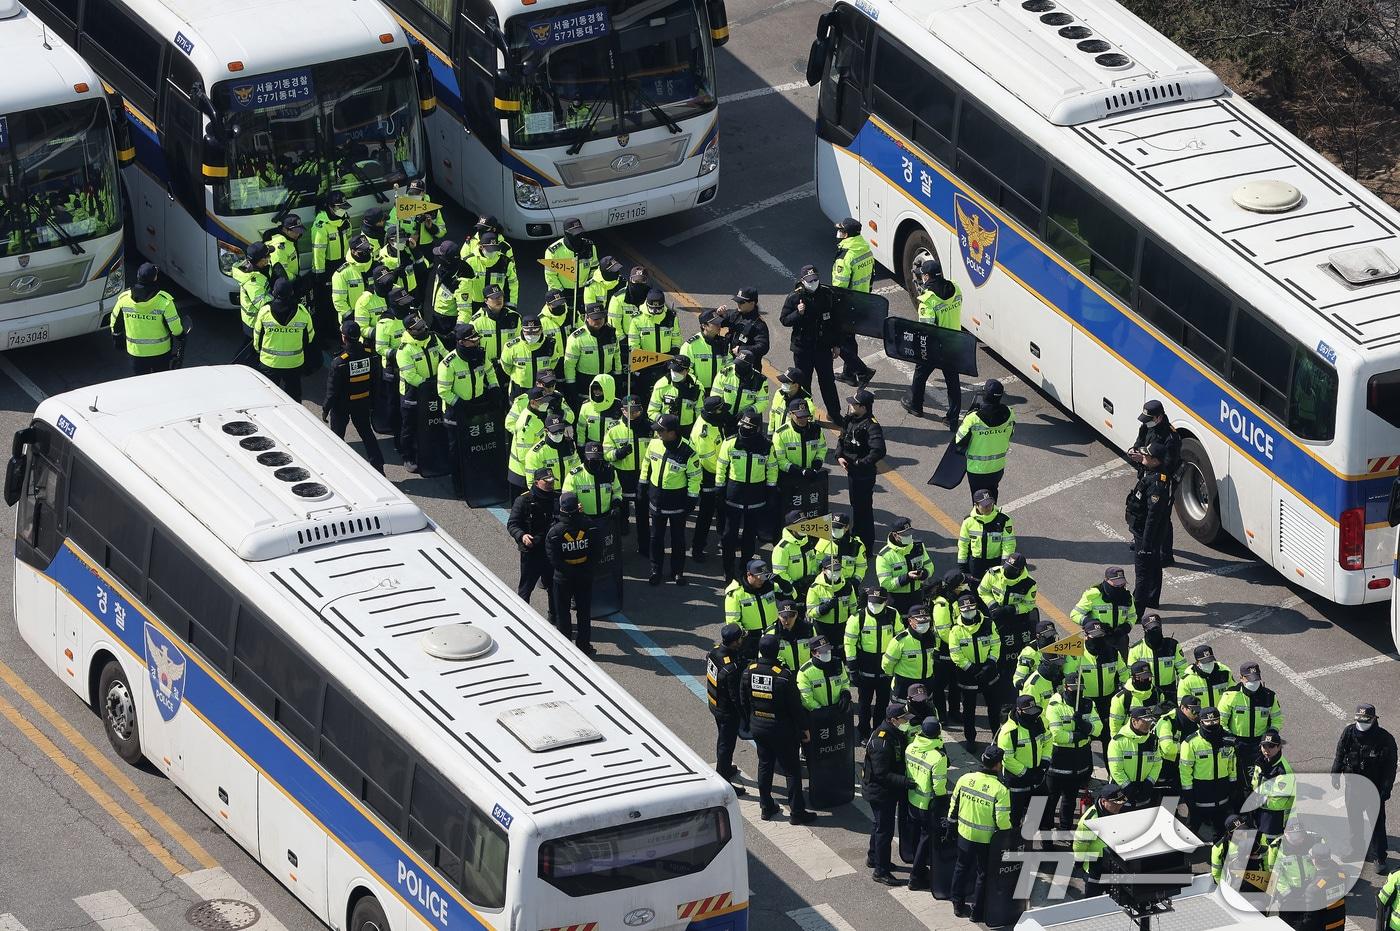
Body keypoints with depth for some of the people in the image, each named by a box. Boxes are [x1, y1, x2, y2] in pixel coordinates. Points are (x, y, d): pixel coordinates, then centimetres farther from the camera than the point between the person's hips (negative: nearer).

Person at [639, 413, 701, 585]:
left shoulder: (688, 451, -22)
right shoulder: (654, 444, -8)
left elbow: (694, 476, -12)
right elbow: (646, 464, 9)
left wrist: (691, 499, -11)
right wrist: (642, 486, 12)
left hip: (677, 499, -4)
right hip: (657, 498, 4)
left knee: (678, 537, 11)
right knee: (656, 537, 13)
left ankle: (678, 571, 25)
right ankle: (655, 570, 26)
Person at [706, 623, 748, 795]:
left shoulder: (714, 652, -11)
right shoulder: (731, 668, -35)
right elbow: (736, 697, -27)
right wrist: (746, 716, -16)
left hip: (714, 703, 8)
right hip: (728, 710, -8)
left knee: (723, 738, 29)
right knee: (727, 744, 8)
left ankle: (724, 768, 50)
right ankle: (723, 781, 21)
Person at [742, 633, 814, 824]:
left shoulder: (749, 672, -8)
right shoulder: (784, 676, -24)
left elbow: (743, 702, 5)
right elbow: (795, 706, -17)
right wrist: (804, 729, -4)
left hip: (758, 727, 5)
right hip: (781, 729, -5)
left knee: (765, 765, 20)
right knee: (792, 770, 7)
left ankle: (766, 808, 27)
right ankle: (797, 811, 12)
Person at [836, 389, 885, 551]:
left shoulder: (872, 426, -24)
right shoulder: (850, 420, 4)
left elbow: (878, 451, -32)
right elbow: (842, 439, 16)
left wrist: (860, 463, -23)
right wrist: (839, 456, -2)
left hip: (865, 474, -9)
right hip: (851, 471, 9)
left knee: (864, 508, 0)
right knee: (855, 505, 23)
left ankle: (866, 546, 11)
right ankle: (856, 536, 40)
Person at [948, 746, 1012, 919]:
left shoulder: (965, 779, -9)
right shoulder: (1000, 790, -23)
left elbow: (954, 804, 3)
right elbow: (1002, 820, -22)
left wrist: (952, 821, 19)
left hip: (964, 834, 4)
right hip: (986, 839, -4)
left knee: (962, 868, 24)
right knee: (983, 874, 14)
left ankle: (958, 905, 35)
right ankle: (977, 912, 24)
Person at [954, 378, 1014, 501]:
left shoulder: (973, 419, -28)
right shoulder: (1009, 415, -17)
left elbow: (960, 442, -15)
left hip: (977, 469, -4)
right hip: (998, 467, 4)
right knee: (992, 496, 27)